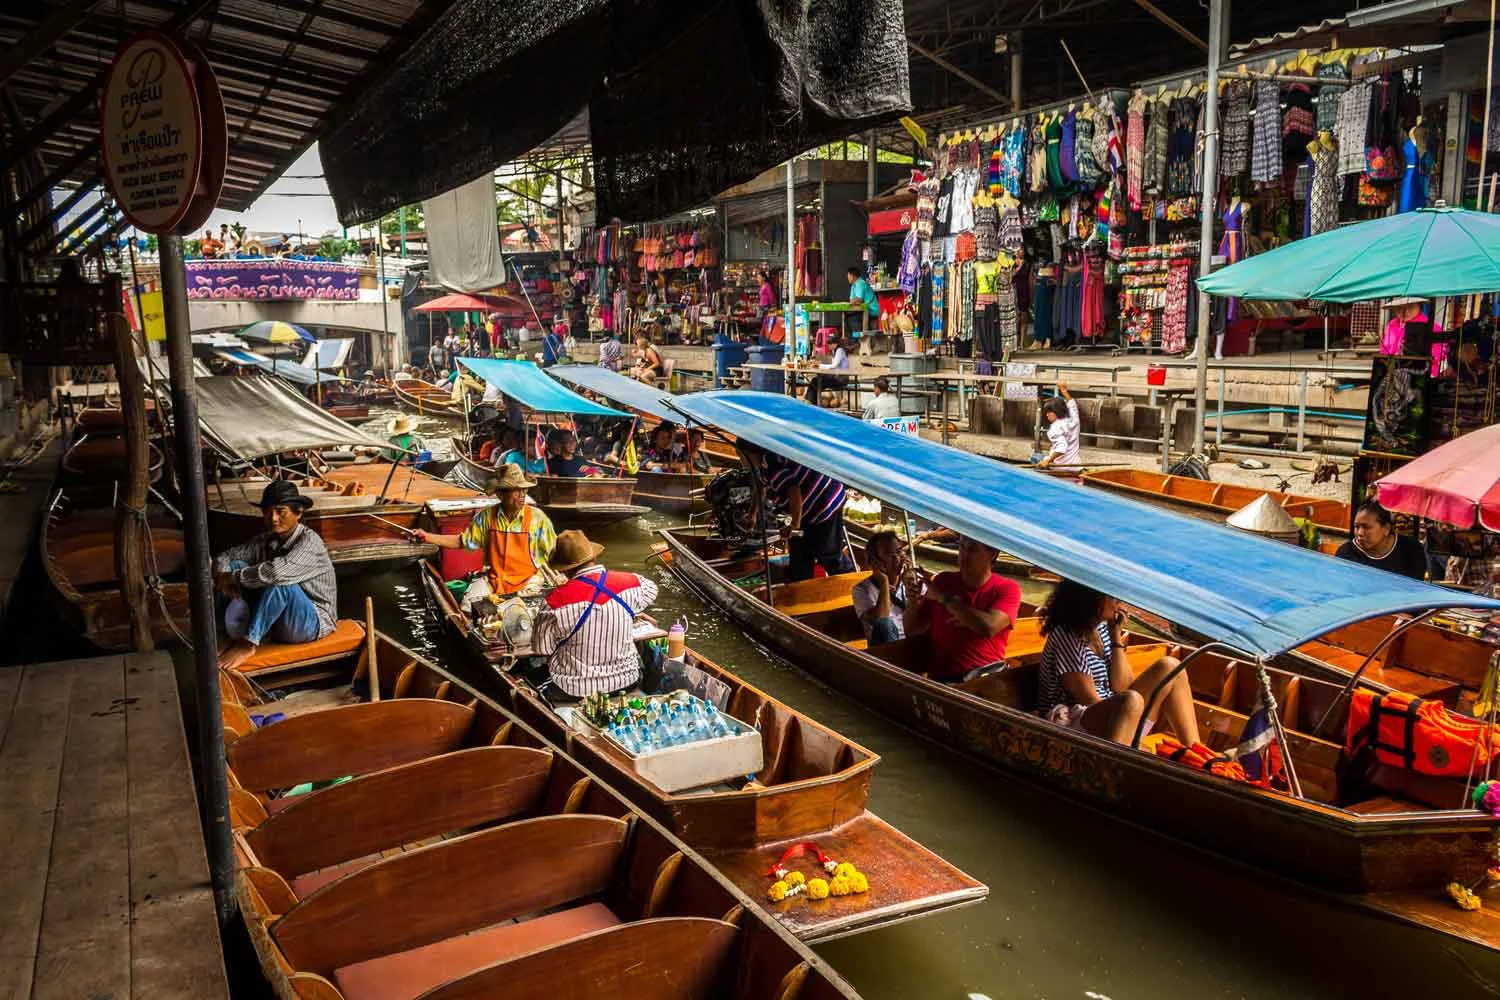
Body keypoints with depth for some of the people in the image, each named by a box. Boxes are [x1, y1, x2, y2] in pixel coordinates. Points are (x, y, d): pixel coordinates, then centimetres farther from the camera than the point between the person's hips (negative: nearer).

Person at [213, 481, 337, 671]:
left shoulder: (309, 541, -19)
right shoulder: (265, 540, 3)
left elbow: (277, 571, -34)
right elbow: (226, 555, 9)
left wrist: (233, 577, -21)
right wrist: (222, 576, -15)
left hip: (311, 622, -7)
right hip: (274, 622, 7)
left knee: (279, 582, -34)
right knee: (236, 565, -5)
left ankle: (249, 644, -23)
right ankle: (235, 637, -21)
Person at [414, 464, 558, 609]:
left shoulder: (537, 517, -7)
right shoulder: (487, 516, 0)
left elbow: (554, 551, -2)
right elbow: (462, 541, 9)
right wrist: (427, 537, 3)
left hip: (528, 580, -2)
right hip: (494, 579, 3)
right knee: (469, 600, -17)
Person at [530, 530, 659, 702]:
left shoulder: (558, 600, -22)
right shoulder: (628, 583, -13)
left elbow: (541, 648, -9)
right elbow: (650, 589, 12)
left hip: (574, 690, -3)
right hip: (625, 681, 3)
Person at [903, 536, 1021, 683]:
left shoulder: (1007, 588, 1)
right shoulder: (943, 581, 8)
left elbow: (988, 627, -19)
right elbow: (913, 631, 10)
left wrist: (942, 597, -15)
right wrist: (912, 602, -11)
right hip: (944, 679, 0)